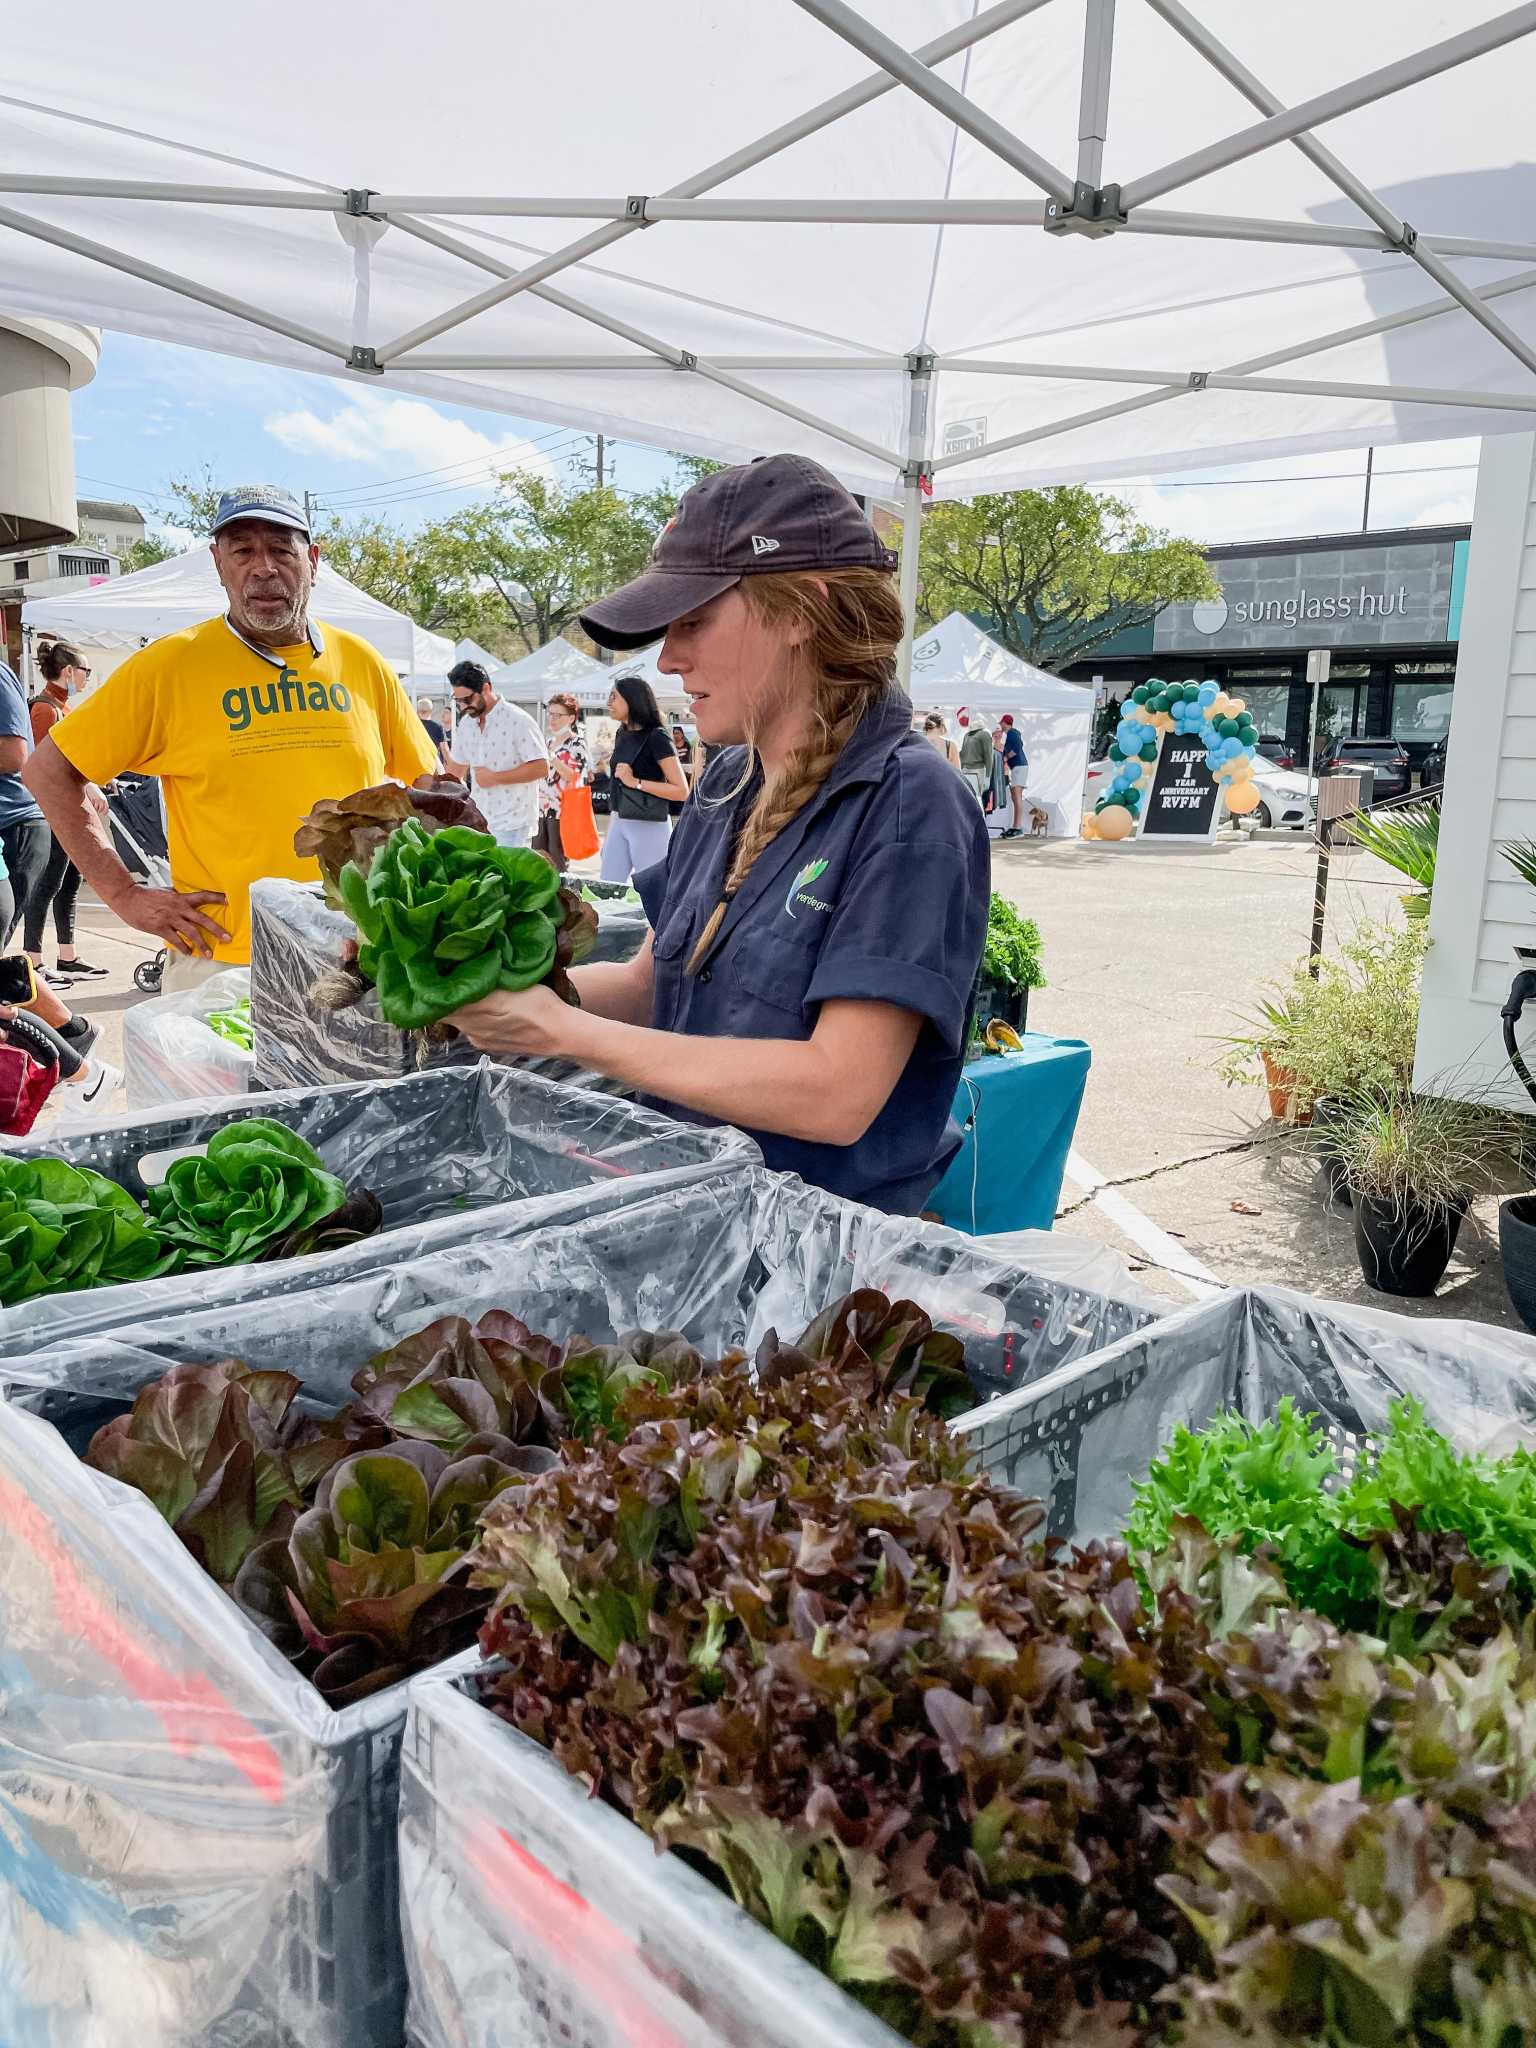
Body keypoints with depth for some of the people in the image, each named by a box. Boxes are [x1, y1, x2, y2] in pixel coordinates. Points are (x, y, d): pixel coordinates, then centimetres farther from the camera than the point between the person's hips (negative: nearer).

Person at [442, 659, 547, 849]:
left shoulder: (518, 720, -12)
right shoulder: (466, 723, 10)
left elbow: (541, 767, -17)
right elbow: (456, 768, 20)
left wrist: (494, 777, -16)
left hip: (512, 825, -7)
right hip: (479, 823, 7)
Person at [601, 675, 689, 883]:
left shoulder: (656, 737, -10)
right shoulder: (622, 735, 11)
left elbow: (682, 791, -16)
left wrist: (636, 782, -19)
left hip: (650, 826, -7)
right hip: (619, 823, 7)